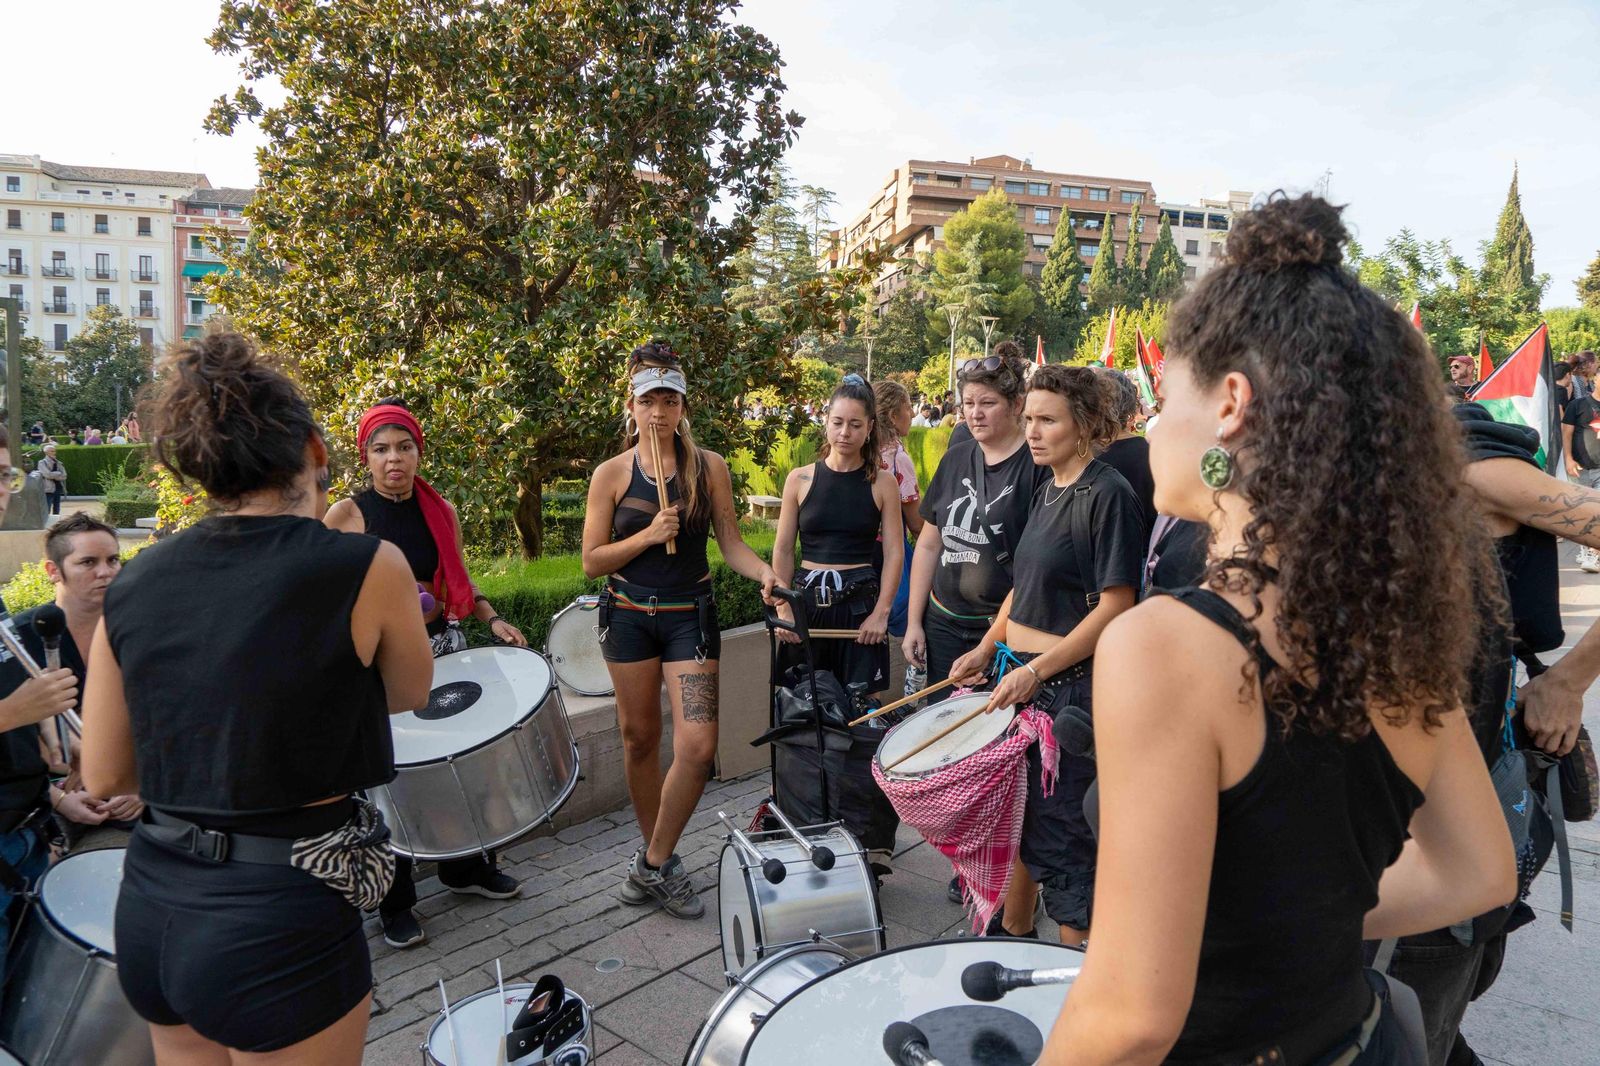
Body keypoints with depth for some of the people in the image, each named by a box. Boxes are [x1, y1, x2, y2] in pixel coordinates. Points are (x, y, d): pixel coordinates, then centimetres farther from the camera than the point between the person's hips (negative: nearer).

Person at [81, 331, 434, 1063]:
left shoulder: (133, 584, 0)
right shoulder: (364, 565, -16)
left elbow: (104, 777, 8)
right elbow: (410, 695, 4)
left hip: (149, 912, 6)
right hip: (280, 921, -5)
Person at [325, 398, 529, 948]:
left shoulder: (441, 511, 5)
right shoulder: (346, 516, -8)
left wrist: (493, 619, 2)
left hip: (444, 648, 5)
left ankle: (466, 867, 36)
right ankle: (395, 904, 19)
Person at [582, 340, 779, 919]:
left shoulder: (709, 467, 0)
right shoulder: (611, 473, -2)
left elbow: (731, 544, 2)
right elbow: (592, 562, -2)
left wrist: (764, 573, -18)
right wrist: (647, 535, -17)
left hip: (690, 616, 0)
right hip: (629, 616, 0)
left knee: (698, 746, -10)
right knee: (640, 739, 11)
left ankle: (653, 861, 12)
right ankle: (656, 854, 33)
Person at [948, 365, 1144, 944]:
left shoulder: (1107, 494, -15)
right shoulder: (1047, 491, 12)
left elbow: (1115, 608, -19)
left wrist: (1037, 670, -21)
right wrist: (986, 650, 12)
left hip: (1069, 684, -8)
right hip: (1020, 676, 9)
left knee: (1054, 825, 0)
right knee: (1012, 813, 18)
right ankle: (1014, 935, 38)